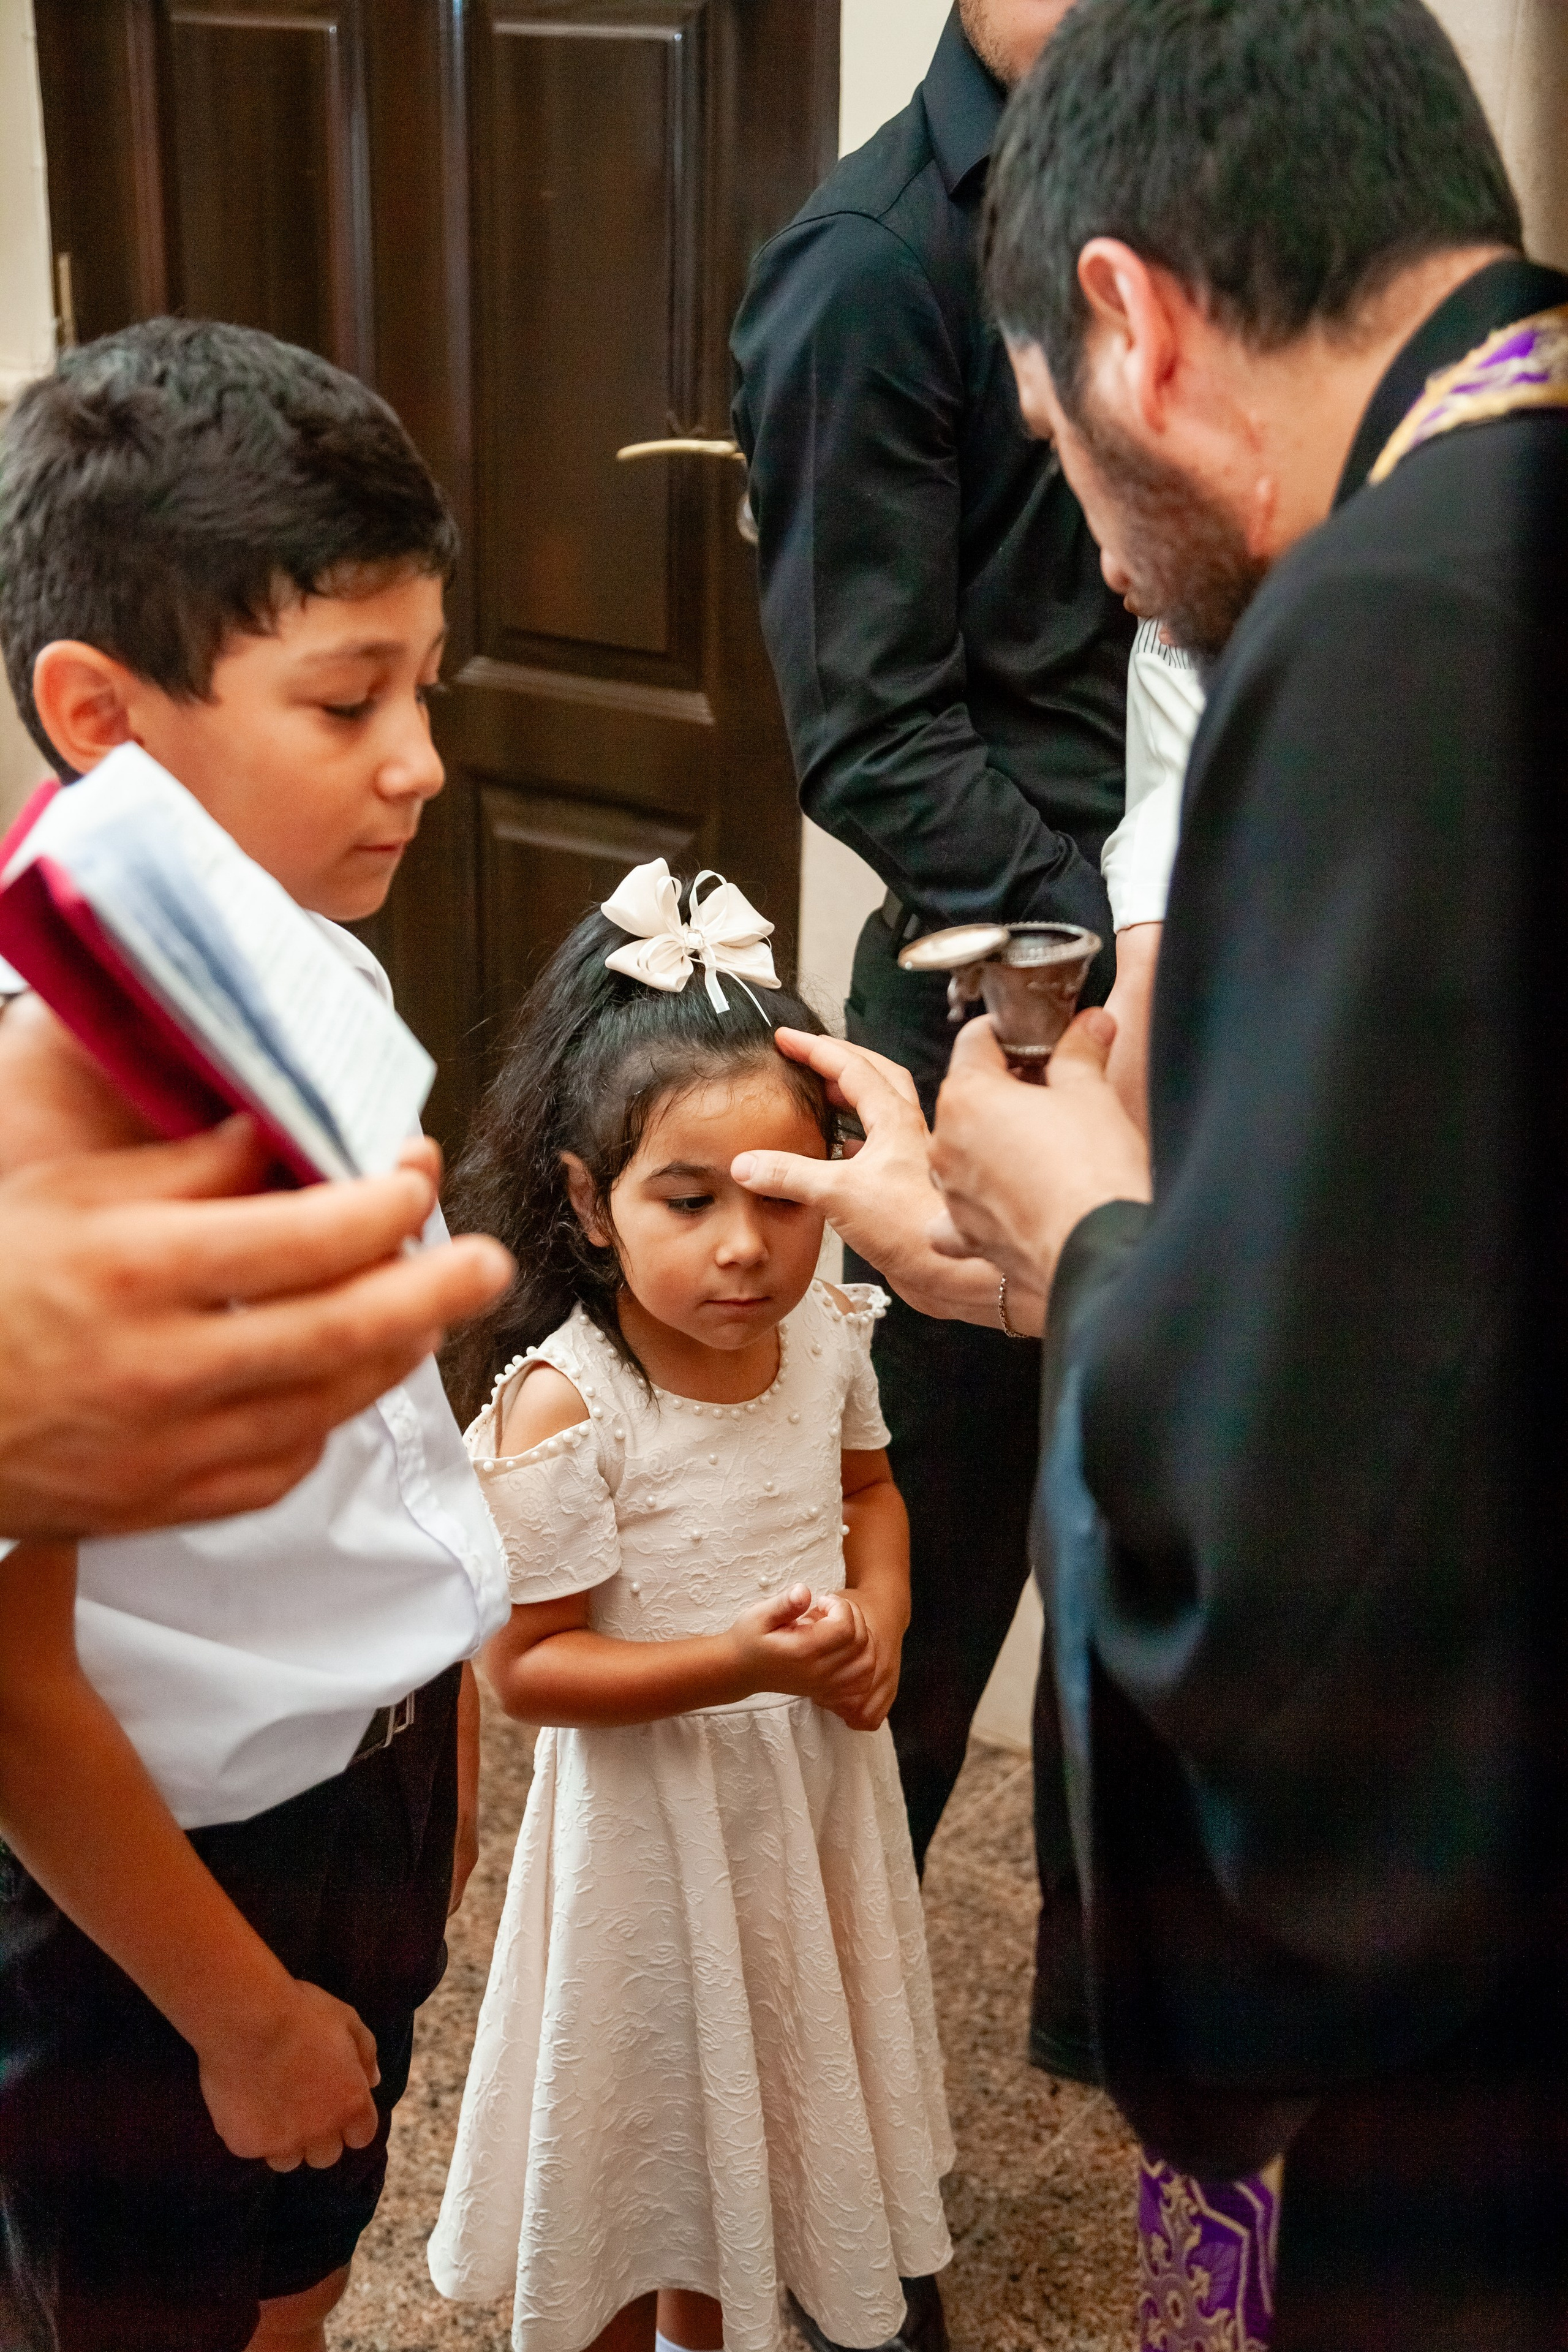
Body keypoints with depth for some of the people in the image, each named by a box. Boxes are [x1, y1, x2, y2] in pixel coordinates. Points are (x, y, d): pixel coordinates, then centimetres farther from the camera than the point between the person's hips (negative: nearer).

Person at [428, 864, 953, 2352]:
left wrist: (878, 1615, -8)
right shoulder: (560, 1408, -27)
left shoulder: (825, 1331, -9)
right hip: (655, 1806, -6)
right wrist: (741, 1664, -31)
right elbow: (525, 1666, -23)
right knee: (650, 2096, 14)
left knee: (787, 2060, 25)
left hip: (818, 1777, 6)